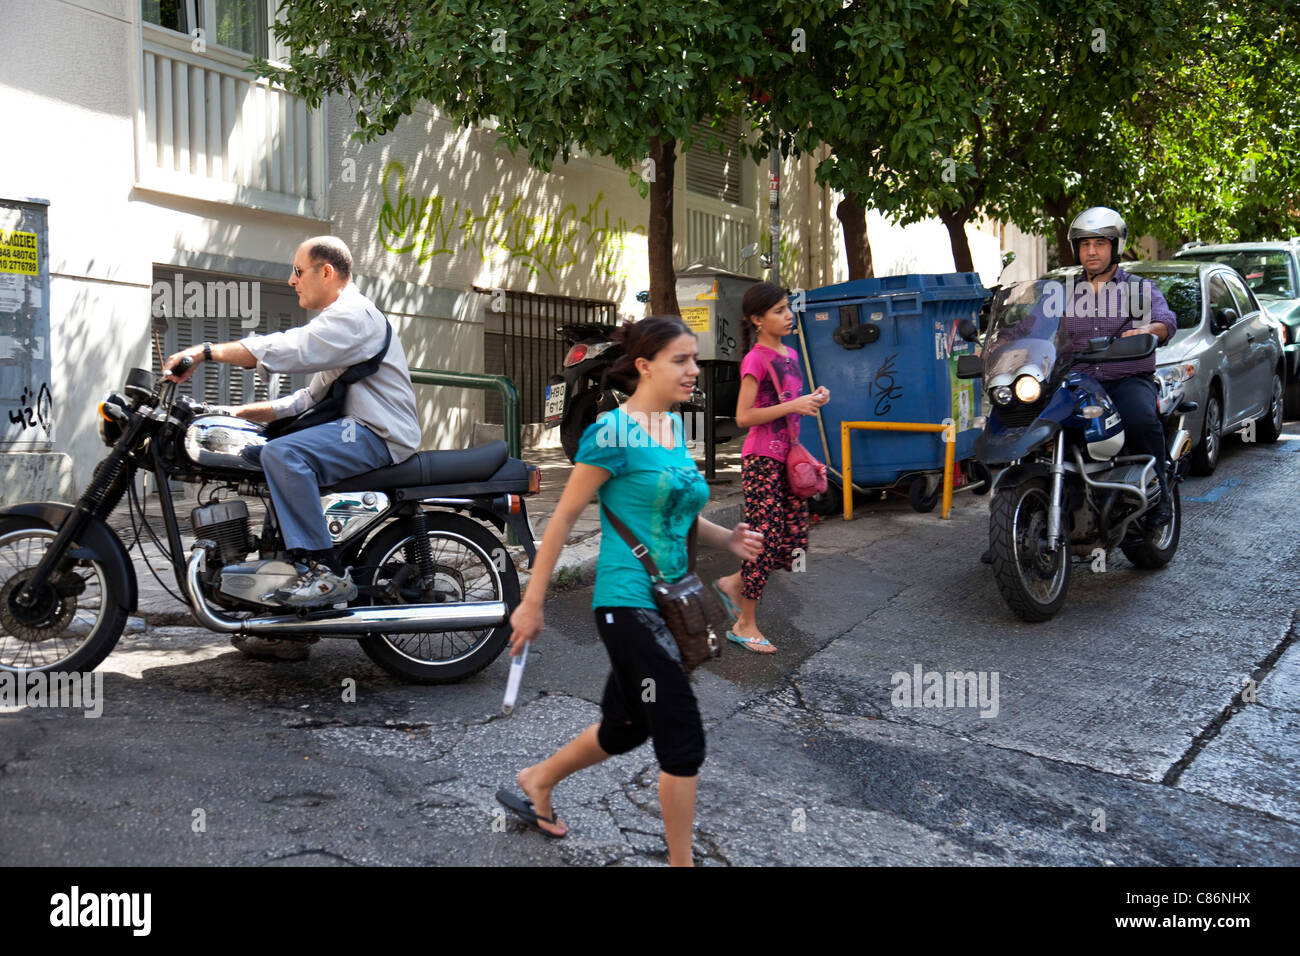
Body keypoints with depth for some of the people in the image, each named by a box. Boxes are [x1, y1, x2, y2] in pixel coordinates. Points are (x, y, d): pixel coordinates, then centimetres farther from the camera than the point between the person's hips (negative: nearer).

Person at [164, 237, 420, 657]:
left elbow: (287, 349, -24)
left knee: (282, 454, -29)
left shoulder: (352, 315, -10)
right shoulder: (337, 320, 25)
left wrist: (207, 351, -24)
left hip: (380, 436, -11)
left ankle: (328, 571, -27)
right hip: (357, 431, 11)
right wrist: (244, 412, 18)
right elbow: (313, 397, 26)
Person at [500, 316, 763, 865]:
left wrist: (725, 539, 4)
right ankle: (681, 860, 13)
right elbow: (564, 517, -12)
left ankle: (536, 781, 44)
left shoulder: (676, 427, 10)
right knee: (683, 738, -4)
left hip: (670, 599, 9)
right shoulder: (614, 432, -14)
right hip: (628, 602, -9)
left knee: (626, 728, 20)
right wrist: (532, 603, -11)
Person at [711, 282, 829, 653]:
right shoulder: (756, 359, -12)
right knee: (765, 539, -4)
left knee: (795, 540, 8)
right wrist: (793, 406, -21)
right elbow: (744, 417, -18)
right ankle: (745, 625, 10)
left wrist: (812, 400, 5)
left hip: (787, 458, 8)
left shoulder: (789, 355, 13)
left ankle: (734, 584, 27)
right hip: (761, 461, -8)